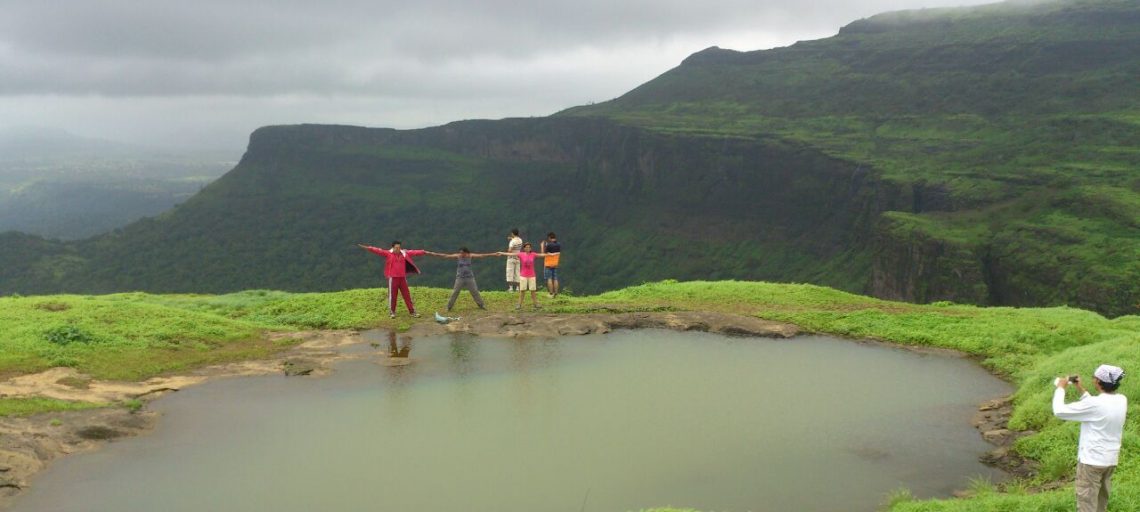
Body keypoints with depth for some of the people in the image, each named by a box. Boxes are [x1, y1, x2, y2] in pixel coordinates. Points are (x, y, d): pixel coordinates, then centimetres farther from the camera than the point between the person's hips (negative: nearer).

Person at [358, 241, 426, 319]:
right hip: (393, 278, -3)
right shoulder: (388, 253, -5)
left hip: (402, 278, 3)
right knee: (392, 295, 4)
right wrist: (367, 248, -23)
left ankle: (412, 311, 13)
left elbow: (414, 252, 7)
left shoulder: (404, 253, 5)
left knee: (407, 294, 7)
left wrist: (425, 252, 9)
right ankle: (392, 312, 15)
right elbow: (378, 250, -13)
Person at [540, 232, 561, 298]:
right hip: (555, 264, 6)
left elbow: (543, 254, -11)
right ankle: (556, 293, 6)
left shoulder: (548, 245, -15)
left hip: (548, 264, -6)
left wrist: (542, 246, 1)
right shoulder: (559, 245, 4)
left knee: (549, 279, -3)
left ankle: (551, 293, -7)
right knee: (555, 279, 8)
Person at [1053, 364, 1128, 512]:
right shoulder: (1122, 401, -2)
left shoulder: (1095, 404, -24)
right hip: (1111, 459, 8)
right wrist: (1081, 389, 16)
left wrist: (1060, 388, -4)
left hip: (1092, 460, -7)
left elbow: (1059, 411, -18)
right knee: (1101, 498, 22)